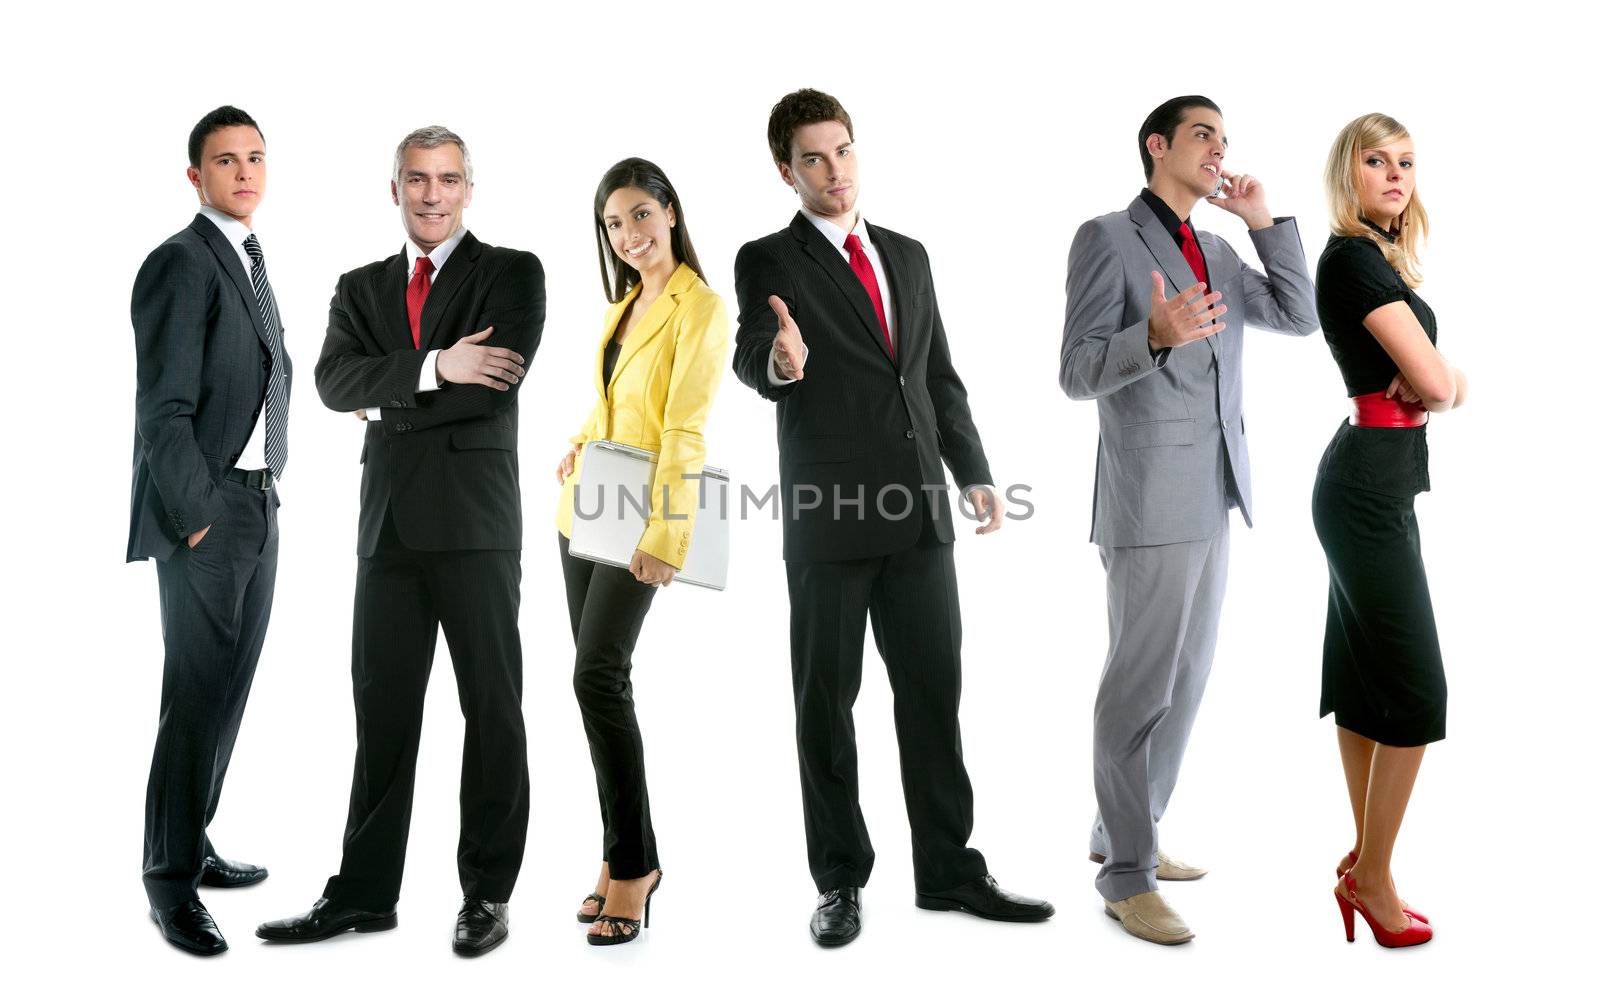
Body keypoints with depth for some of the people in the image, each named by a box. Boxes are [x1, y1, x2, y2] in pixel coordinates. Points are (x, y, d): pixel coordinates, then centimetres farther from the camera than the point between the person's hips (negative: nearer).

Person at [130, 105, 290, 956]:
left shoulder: (251, 264, 18)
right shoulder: (179, 263, -10)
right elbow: (164, 409, -16)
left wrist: (262, 494, 16)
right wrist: (197, 518, -18)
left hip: (258, 507, 9)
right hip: (203, 509, -9)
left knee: (228, 690, 13)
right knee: (198, 699, -5)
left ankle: (191, 844, 25)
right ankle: (172, 883, 5)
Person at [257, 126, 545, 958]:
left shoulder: (512, 274, 1)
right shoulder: (360, 288, 15)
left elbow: (492, 386, -14)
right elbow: (334, 382, -3)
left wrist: (384, 402, -3)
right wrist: (431, 368, -18)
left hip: (476, 524, -4)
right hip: (389, 527, 4)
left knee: (493, 710, 5)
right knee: (382, 714, 7)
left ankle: (487, 892, 15)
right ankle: (365, 892, 16)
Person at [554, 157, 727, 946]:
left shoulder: (700, 308, -9)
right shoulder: (623, 304, 15)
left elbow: (684, 431, -17)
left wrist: (666, 537, -22)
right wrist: (577, 450, 7)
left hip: (641, 523, -8)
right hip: (586, 510, 8)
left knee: (598, 673, -16)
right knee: (602, 676, 7)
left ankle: (632, 861, -5)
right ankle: (624, 856, 16)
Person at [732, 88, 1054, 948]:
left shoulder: (907, 256, 15)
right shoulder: (768, 262, -2)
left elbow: (940, 376, 18)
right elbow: (750, 362, -20)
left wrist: (974, 473, 8)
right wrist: (780, 359, -43)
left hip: (920, 515, 5)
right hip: (829, 516, -5)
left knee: (934, 693, 9)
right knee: (826, 701, 4)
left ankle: (948, 869, 20)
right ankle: (840, 882, 16)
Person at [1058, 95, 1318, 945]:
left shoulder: (1217, 253, 18)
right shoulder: (1105, 238, -6)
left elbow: (1300, 319, 11)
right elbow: (1079, 373, -13)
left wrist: (1265, 221, 5)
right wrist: (1157, 335, -31)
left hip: (1210, 500, 8)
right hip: (1149, 500, -8)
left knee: (1183, 682, 13)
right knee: (1140, 687, -3)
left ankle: (1122, 832, 27)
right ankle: (1127, 875, 7)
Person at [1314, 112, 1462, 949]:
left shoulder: (1377, 257, 17)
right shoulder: (1354, 257, -13)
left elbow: (1444, 381, 16)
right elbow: (1435, 383, -17)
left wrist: (1436, 377, -6)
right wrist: (1445, 380, 5)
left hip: (1370, 478, 10)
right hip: (1372, 480, -10)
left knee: (1363, 673, 13)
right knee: (1416, 686, -5)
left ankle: (1363, 861, 22)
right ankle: (1370, 878, 6)